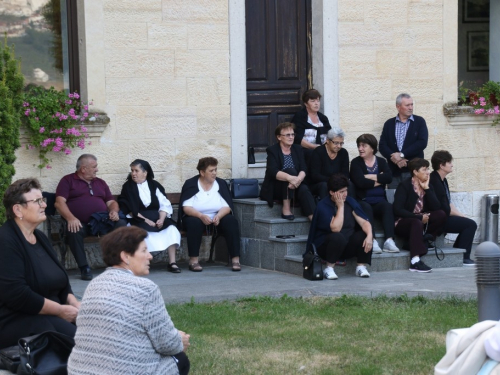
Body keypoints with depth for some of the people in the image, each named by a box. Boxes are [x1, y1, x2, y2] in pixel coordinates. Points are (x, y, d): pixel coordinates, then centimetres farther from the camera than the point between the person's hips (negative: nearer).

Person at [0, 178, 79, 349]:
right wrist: (60, 310, -15)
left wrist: (75, 305, -1)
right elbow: (16, 294, -22)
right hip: (16, 321, -9)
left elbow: (61, 283, 20)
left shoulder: (40, 237, 16)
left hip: (49, 314, 9)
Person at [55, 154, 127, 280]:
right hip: (80, 223, -4)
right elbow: (59, 202, -5)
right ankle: (84, 268, -28)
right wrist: (70, 218, -23)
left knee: (121, 224, -23)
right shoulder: (68, 181, 8)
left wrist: (114, 211, -5)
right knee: (74, 231, -38)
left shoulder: (100, 182, 23)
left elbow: (111, 201, 21)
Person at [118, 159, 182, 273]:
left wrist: (161, 219, -12)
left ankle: (172, 262, -24)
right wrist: (146, 220, -16)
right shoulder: (128, 187, 7)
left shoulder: (154, 185, 14)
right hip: (138, 220, -3)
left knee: (171, 228, -24)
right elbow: (131, 210, -4)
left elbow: (165, 205, 6)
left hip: (156, 218, 3)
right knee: (145, 232, -35)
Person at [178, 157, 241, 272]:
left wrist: (219, 216, -25)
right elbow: (186, 207, -13)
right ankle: (193, 260, -34)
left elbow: (227, 206, -3)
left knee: (231, 221, -26)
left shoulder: (221, 184, 5)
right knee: (195, 223, -36)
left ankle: (235, 259, -28)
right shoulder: (190, 184, -2)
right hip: (196, 217, -2)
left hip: (217, 218, 2)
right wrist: (201, 216, -30)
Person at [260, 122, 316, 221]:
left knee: (304, 189, -29)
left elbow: (303, 169, -5)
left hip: (293, 187, 4)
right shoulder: (272, 150, -6)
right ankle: (286, 208, -30)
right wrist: (290, 178, -41)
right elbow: (273, 172, -22)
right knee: (290, 170, -29)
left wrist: (299, 179, -30)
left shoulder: (297, 149, 9)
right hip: (274, 189, -4)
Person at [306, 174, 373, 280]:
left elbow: (364, 222, -8)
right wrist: (340, 206, -21)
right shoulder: (323, 206, -15)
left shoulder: (350, 201, 1)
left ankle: (361, 266, -10)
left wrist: (369, 236, -27)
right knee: (338, 237, -37)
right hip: (326, 246, -5)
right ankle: (329, 269, -21)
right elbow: (335, 228, -27)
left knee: (365, 234, -21)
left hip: (349, 246, 5)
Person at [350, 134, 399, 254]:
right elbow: (360, 182, -13)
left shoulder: (381, 161, 13)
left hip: (379, 200, 3)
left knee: (388, 207, -28)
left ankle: (389, 241, -38)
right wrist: (378, 180, -4)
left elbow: (389, 177, -6)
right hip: (362, 200, -3)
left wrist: (370, 177, -10)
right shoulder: (356, 162, 4)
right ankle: (372, 241, -42)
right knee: (366, 209, -35)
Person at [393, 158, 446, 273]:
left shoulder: (428, 186, 7)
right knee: (417, 223, -39)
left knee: (441, 215, -17)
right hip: (403, 223, -6)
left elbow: (436, 207, -5)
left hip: (421, 220, 6)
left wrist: (427, 189, -11)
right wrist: (419, 217, -23)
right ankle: (415, 261, -48)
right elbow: (397, 209, -20)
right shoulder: (404, 186, -9)